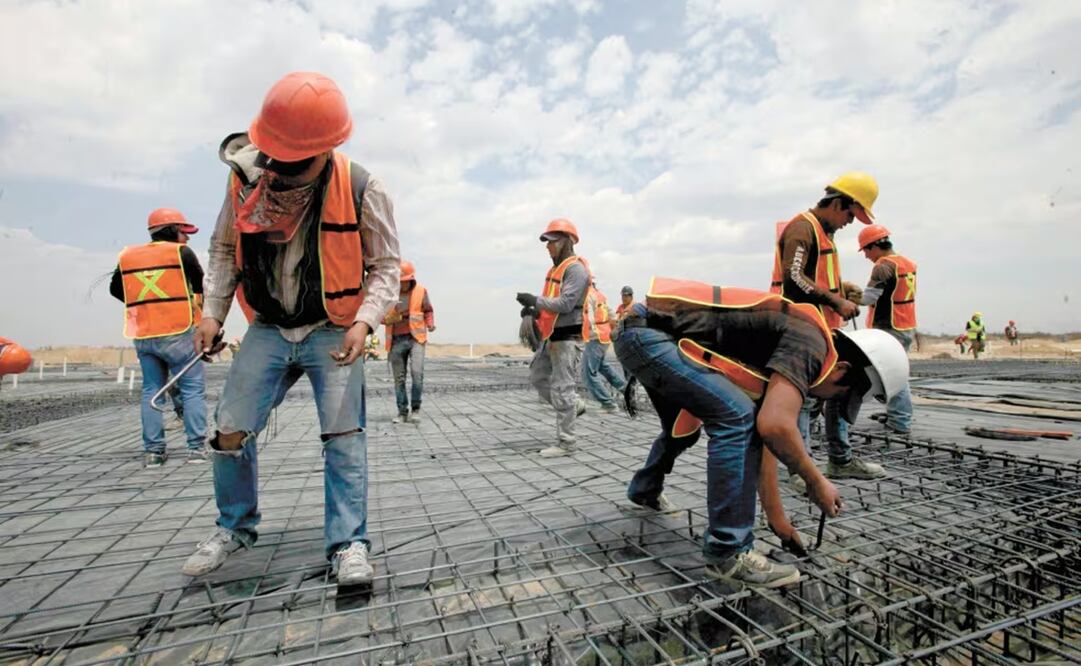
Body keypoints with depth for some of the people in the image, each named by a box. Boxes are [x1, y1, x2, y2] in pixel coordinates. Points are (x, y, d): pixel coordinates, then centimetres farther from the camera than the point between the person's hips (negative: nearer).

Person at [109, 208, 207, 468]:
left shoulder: (128, 256, 11)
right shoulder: (182, 252, -4)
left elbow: (115, 289, 20)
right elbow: (202, 286, -2)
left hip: (143, 336, 5)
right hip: (178, 333, -5)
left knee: (151, 391, 12)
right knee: (193, 390, 0)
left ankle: (153, 451, 12)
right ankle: (196, 448, -2)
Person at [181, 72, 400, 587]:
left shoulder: (360, 190, -14)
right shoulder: (246, 176, -4)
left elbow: (384, 266, -7)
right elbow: (225, 249, 10)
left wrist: (365, 320, -21)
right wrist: (213, 311, 1)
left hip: (332, 330, -3)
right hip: (269, 328, 4)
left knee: (344, 435, -9)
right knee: (231, 432, 5)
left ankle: (348, 544, 4)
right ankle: (235, 527, 30)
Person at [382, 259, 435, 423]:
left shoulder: (420, 290, 4)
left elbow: (428, 310, 16)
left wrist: (430, 324, -1)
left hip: (416, 338, -1)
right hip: (396, 340, 1)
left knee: (417, 373, -15)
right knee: (399, 378, 6)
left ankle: (416, 409, 0)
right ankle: (402, 412, 17)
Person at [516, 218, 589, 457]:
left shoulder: (576, 269, -13)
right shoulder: (556, 268, 17)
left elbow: (565, 303, -23)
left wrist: (535, 300, -22)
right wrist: (535, 310, 7)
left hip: (568, 337, -10)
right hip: (552, 335, 10)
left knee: (562, 388, -6)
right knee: (537, 377, 17)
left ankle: (566, 443, 4)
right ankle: (573, 405, 30)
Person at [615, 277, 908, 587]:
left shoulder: (784, 353, 17)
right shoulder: (810, 343, -11)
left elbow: (761, 437, 22)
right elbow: (775, 426, -24)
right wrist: (816, 482, -4)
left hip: (638, 333, 11)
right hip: (647, 333, -11)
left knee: (682, 430, 29)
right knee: (736, 419, -16)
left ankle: (645, 490, 54)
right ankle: (727, 553, -5)